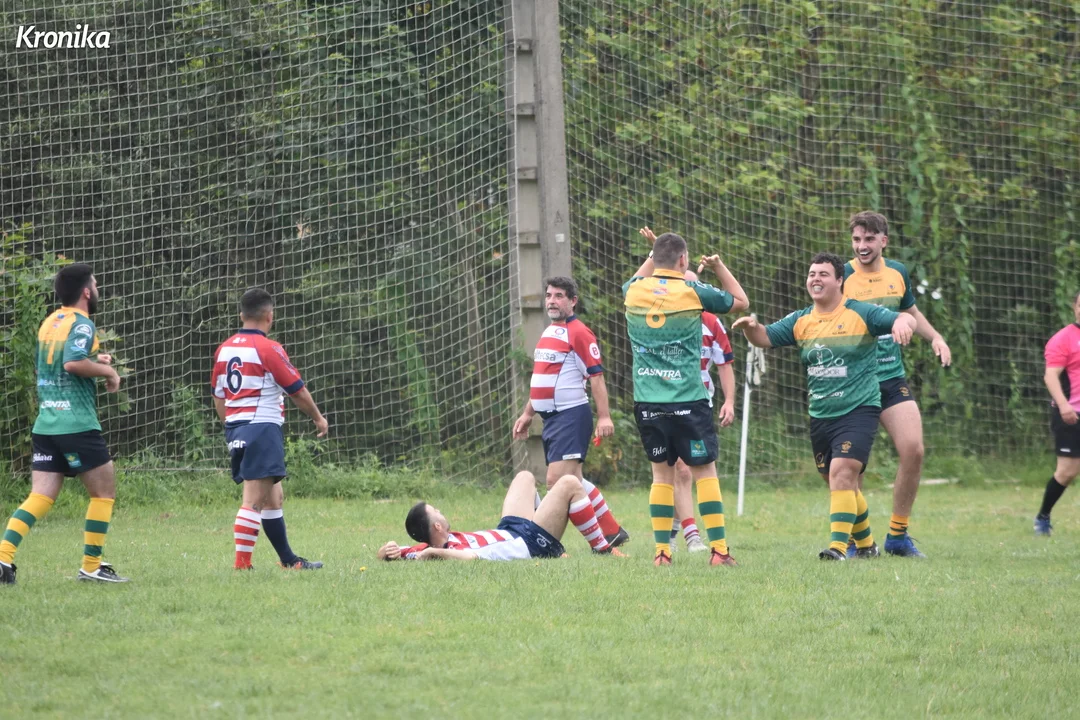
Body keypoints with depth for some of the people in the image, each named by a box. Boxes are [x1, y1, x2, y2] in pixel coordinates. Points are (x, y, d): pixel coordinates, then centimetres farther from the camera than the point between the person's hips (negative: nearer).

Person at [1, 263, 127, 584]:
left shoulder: (49, 323, 15)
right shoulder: (81, 324, -10)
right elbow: (72, 363, -27)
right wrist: (108, 370, -12)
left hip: (45, 423, 7)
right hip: (77, 423, -7)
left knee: (40, 498, 3)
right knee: (104, 492, 7)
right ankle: (91, 566, 7)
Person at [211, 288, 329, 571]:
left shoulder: (224, 349, 10)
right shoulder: (268, 349, -11)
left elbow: (218, 398, 18)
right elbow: (297, 390, -6)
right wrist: (319, 419, 9)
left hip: (235, 429, 8)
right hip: (263, 428, -8)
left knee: (274, 496, 16)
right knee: (254, 499, -10)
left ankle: (288, 559, 22)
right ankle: (242, 563, -16)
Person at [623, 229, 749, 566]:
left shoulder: (634, 291, 4)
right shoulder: (693, 292, -5)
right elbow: (741, 301, 11)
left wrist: (654, 255, 34)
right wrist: (719, 267, 20)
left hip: (647, 401, 3)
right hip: (688, 400, -3)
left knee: (662, 473, 10)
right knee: (705, 471, 2)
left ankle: (662, 551, 5)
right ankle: (718, 549, -2)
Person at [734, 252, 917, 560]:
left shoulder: (861, 314, -5)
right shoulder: (801, 321, 10)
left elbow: (904, 318, -12)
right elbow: (765, 337, 8)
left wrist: (902, 323, -36)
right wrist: (750, 327, -15)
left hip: (858, 410, -6)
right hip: (820, 416, 6)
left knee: (842, 473, -21)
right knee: (842, 484, 14)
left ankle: (839, 546, -25)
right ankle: (866, 544, 31)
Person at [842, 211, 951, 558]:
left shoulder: (897, 272, 7)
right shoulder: (842, 276, -9)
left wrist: (935, 338, 11)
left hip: (892, 378, 4)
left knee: (912, 450, -7)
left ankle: (898, 535, 7)